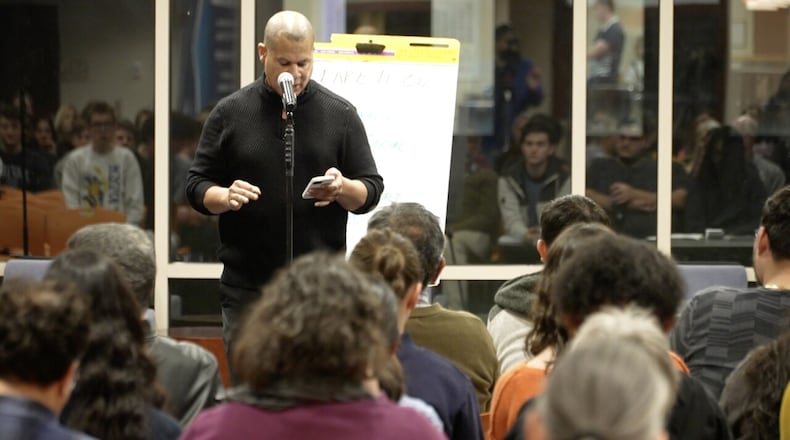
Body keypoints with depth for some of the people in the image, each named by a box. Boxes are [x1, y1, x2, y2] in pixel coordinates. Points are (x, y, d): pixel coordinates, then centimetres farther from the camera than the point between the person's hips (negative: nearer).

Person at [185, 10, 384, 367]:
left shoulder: (340, 115, 6)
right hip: (246, 286, 0)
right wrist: (225, 197, -15)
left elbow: (371, 192, 7)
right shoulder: (230, 113, 6)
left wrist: (343, 189, -16)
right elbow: (197, 186, 7)